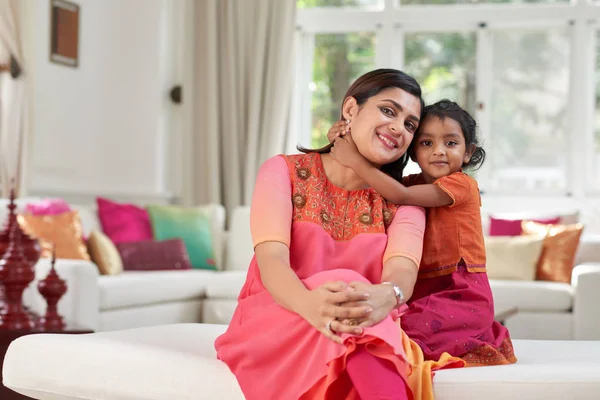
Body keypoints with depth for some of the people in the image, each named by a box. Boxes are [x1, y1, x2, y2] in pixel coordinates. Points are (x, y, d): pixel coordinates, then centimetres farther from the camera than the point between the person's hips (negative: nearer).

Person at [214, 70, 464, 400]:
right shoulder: (285, 171, 2)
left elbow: (402, 271, -14)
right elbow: (271, 258, -16)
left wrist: (386, 296, -41)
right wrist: (309, 303, -41)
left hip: (370, 339, 1)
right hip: (271, 329, -1)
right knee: (341, 283, -34)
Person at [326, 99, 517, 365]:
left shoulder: (462, 184, -9)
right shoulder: (413, 182, 14)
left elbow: (401, 196, -21)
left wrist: (355, 160, -20)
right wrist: (341, 143, -5)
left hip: (462, 295, -9)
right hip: (421, 292, 9)